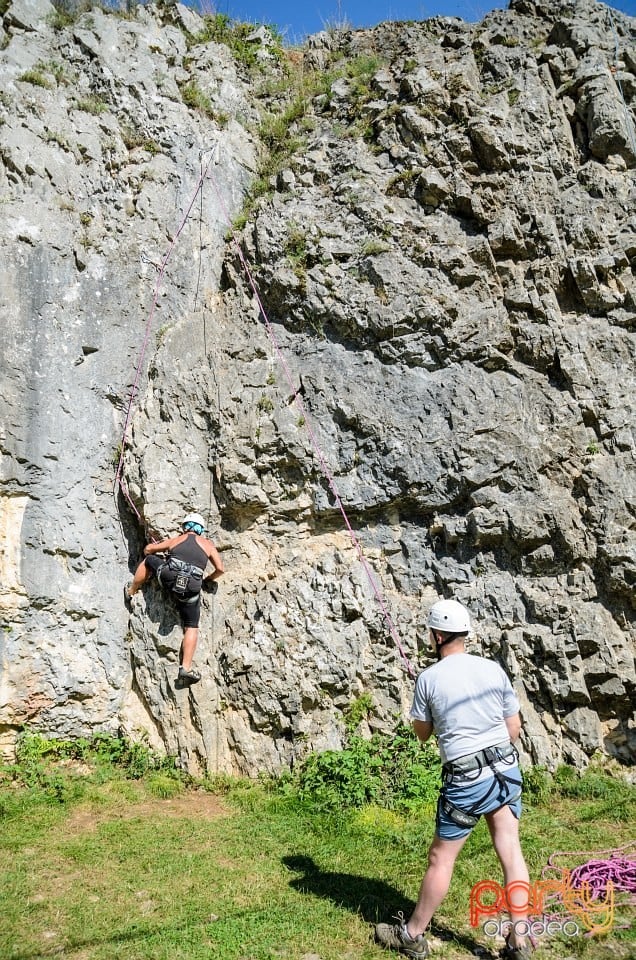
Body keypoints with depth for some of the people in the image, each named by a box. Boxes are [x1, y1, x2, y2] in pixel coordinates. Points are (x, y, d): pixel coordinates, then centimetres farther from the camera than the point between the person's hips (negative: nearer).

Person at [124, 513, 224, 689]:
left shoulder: (176, 539, 25)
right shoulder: (208, 544, 23)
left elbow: (148, 549, 34)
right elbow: (220, 569, 15)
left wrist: (158, 549, 56)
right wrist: (207, 579, 34)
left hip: (169, 577, 0)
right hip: (191, 588, 0)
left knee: (149, 560, 30)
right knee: (191, 628, 10)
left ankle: (131, 592, 37)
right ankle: (186, 668, -4)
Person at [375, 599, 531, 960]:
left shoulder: (429, 677, -8)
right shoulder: (493, 669, 2)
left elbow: (422, 733, 5)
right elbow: (514, 728, 8)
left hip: (465, 780, -4)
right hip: (507, 769, 4)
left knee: (441, 859, 8)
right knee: (512, 853, 9)